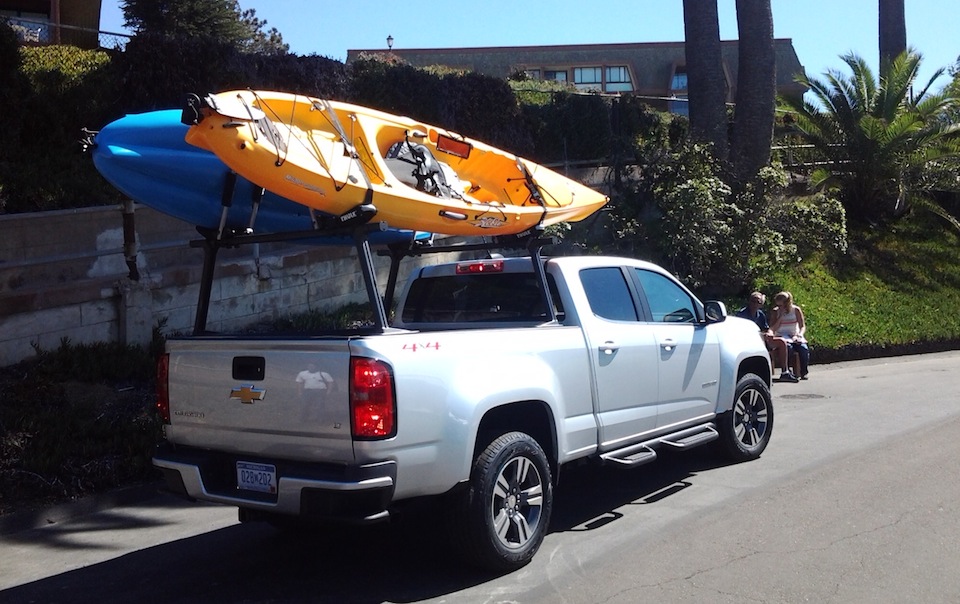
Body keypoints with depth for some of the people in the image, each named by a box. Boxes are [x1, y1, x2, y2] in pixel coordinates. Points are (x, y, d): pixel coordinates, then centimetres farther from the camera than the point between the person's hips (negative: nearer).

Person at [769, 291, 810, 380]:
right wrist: (780, 316, -12)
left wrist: (799, 334, -18)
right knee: (788, 347, -38)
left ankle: (804, 373, -17)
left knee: (804, 349, -31)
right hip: (781, 337, -1)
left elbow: (802, 326, 3)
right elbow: (773, 329, -5)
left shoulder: (796, 310, 3)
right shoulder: (776, 311, 3)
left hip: (794, 336, 1)